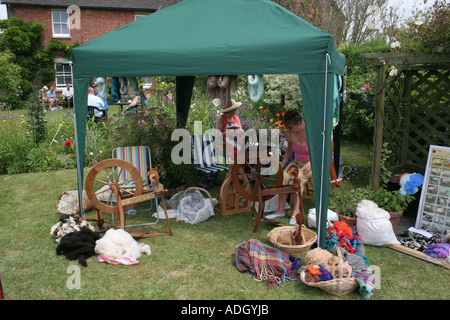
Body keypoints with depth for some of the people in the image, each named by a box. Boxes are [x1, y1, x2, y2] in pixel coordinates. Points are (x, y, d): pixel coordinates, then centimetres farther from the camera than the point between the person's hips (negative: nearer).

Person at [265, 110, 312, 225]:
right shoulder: (289, 133, -5)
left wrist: (310, 163, -27)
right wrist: (282, 164, 7)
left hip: (312, 164, -4)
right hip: (297, 162, 5)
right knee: (283, 176, -24)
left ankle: (296, 210, -21)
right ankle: (280, 209, -17)